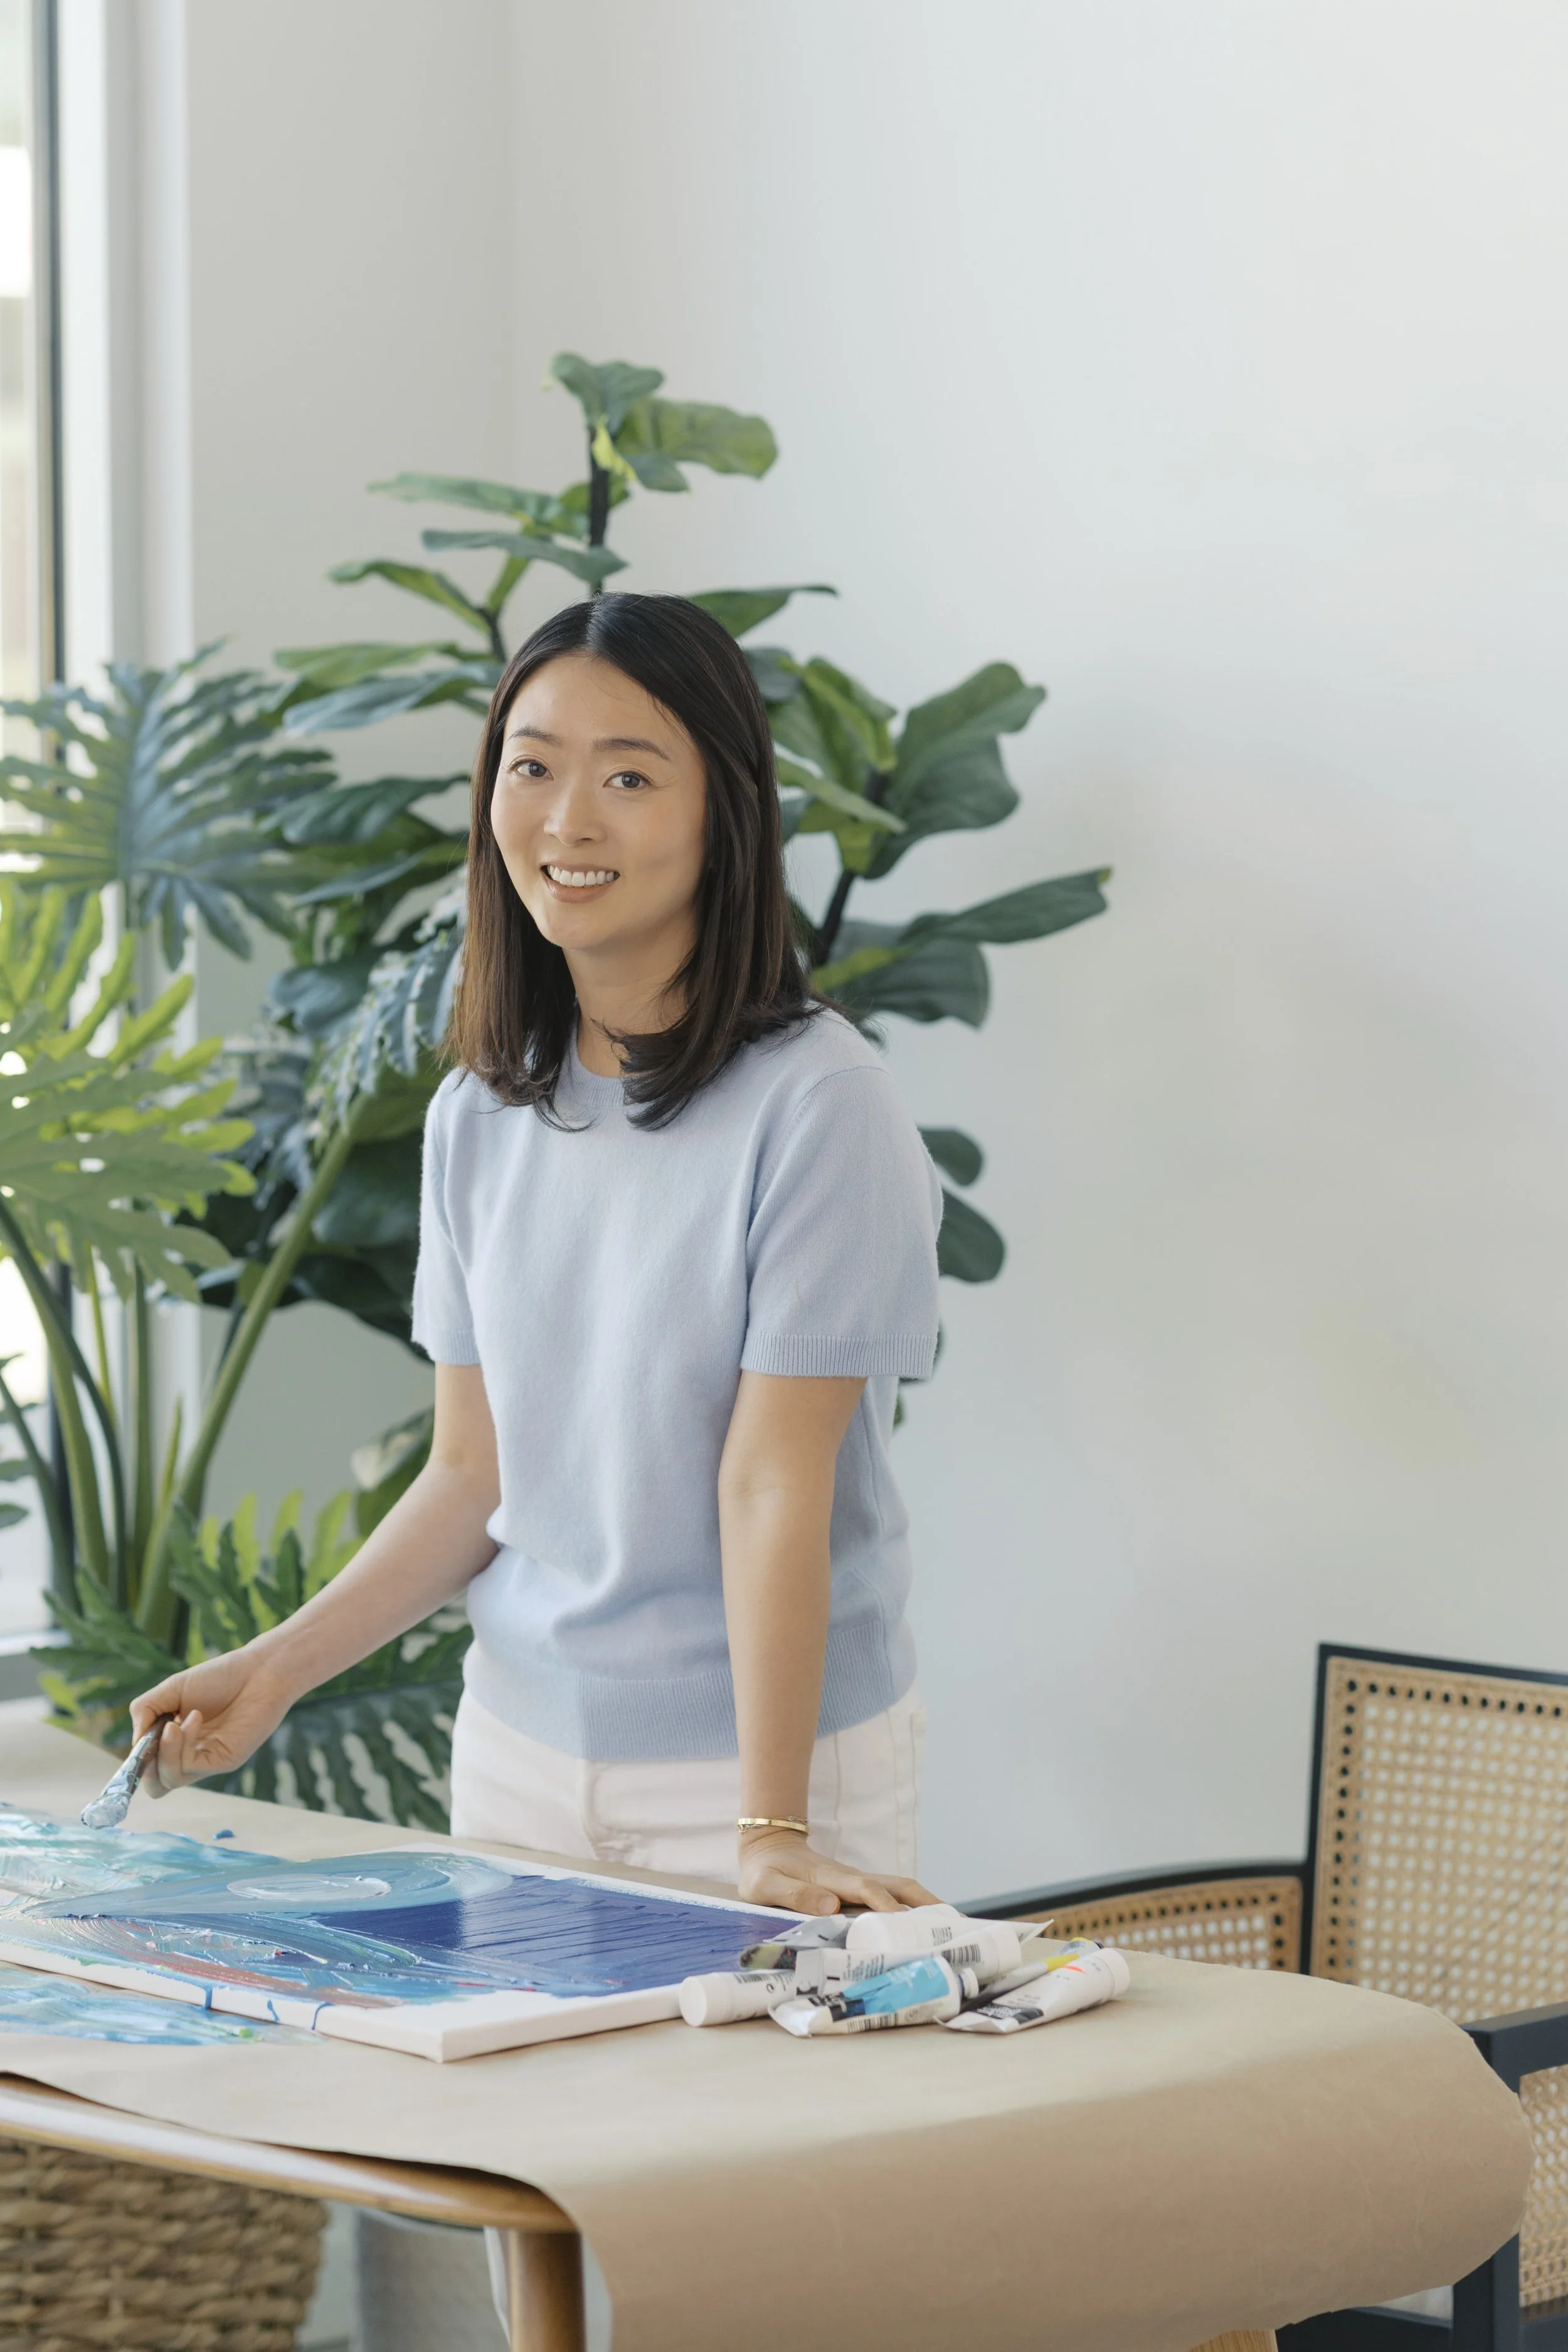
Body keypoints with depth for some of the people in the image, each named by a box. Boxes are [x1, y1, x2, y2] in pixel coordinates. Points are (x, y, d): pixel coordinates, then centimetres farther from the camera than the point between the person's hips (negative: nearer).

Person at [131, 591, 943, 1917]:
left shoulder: (816, 1107, -14)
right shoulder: (481, 1115, 5)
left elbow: (774, 1487, -18)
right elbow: (471, 1473, 8)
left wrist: (776, 1831, -20)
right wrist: (275, 1670, -3)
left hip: (763, 1747, -5)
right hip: (520, 1748, 5)